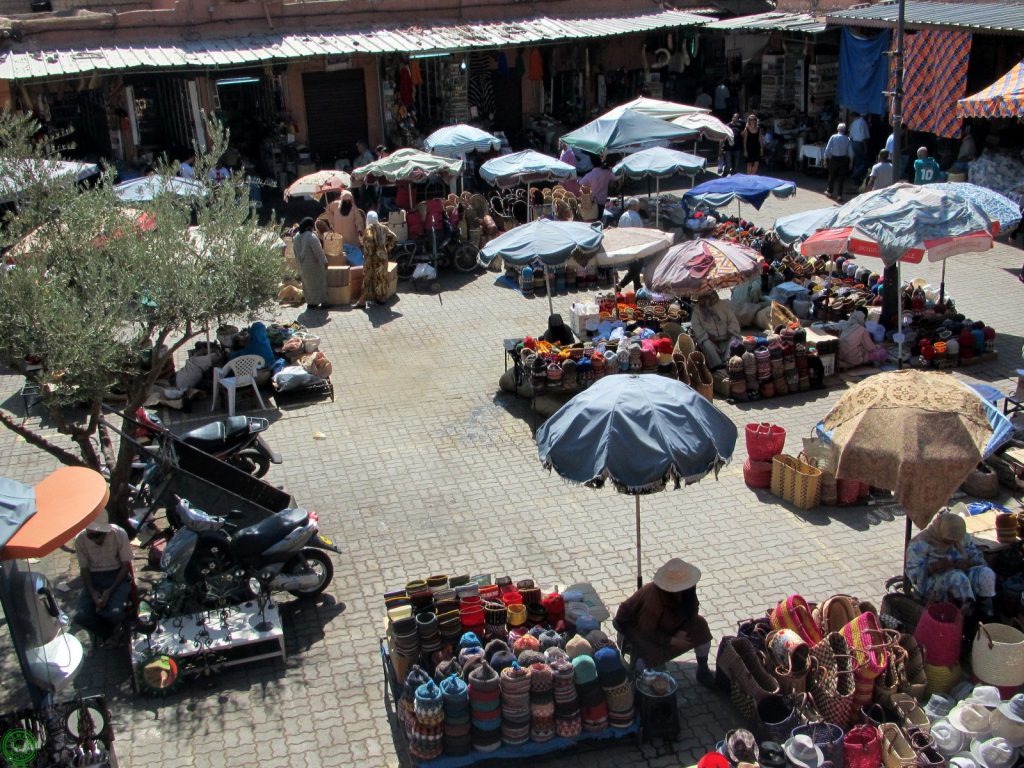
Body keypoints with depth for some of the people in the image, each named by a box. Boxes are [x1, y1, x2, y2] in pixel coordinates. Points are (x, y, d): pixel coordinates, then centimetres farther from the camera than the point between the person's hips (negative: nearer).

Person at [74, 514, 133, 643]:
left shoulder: (119, 534, -17)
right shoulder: (80, 539, -12)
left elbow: (125, 566, -8)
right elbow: (84, 570, -1)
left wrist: (109, 591, -19)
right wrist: (92, 592, -17)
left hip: (118, 576, -2)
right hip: (94, 578, 2)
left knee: (114, 614, -29)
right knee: (81, 617, -23)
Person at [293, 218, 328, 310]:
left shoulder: (296, 237, 3)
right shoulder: (312, 237, -22)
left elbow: (295, 252, 12)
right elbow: (319, 251, -20)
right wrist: (324, 262, -10)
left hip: (303, 266, 7)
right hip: (314, 266, -7)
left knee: (307, 284, 17)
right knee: (318, 284, 3)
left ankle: (310, 302, 22)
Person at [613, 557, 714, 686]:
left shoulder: (687, 592, -22)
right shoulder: (653, 599, -41)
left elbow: (692, 611, -4)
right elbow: (646, 631, -31)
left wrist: (682, 631, -21)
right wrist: (672, 641, -26)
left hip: (660, 622, 7)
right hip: (632, 623, -7)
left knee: (700, 626, -7)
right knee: (650, 654, -35)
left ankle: (703, 671, 10)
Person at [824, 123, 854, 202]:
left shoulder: (833, 137, -9)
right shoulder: (847, 139, -6)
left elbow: (827, 149, -10)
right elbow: (851, 152, -4)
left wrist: (826, 159, 1)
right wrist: (851, 162, 8)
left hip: (834, 159, 0)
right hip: (844, 159, 0)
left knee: (832, 175, 19)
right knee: (841, 177, 7)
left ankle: (829, 192, 33)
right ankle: (839, 196, 5)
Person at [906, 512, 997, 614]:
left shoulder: (963, 537, 7)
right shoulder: (921, 542, -11)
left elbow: (978, 558, 8)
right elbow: (913, 571, -14)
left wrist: (968, 562, -16)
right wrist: (933, 567, -32)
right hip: (933, 583, -5)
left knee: (986, 573, -23)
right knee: (957, 578, -36)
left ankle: (987, 615, -23)